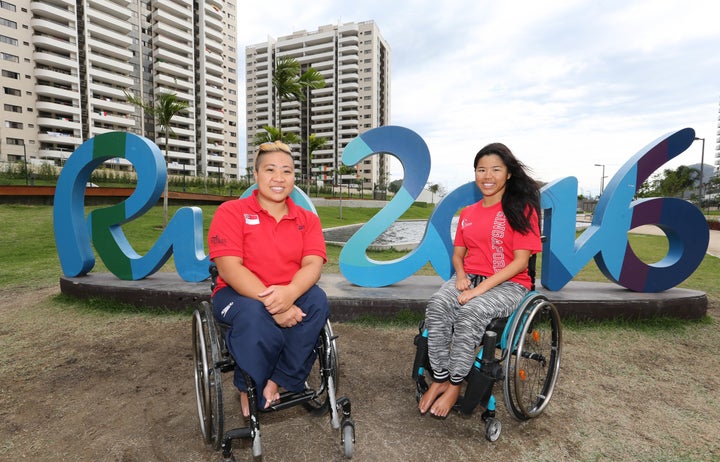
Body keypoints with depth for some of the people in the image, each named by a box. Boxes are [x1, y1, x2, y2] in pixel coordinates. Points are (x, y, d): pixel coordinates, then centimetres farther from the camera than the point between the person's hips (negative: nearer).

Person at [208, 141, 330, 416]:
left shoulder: (307, 220, 3)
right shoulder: (231, 212, -5)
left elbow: (312, 264, -12)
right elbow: (229, 268, -17)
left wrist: (289, 293, -35)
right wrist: (271, 303, -30)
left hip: (291, 296, 3)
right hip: (239, 294, -2)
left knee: (317, 300, -28)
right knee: (255, 315, -35)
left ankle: (276, 382, -14)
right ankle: (249, 389, -6)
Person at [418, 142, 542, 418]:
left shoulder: (521, 209, -4)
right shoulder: (468, 213, 13)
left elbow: (520, 261, -10)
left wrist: (481, 288, -19)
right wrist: (461, 276, -6)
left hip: (507, 284, -4)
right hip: (469, 278, 4)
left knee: (471, 312, -34)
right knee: (437, 305, -27)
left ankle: (454, 385, -14)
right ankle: (439, 379, -14)